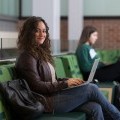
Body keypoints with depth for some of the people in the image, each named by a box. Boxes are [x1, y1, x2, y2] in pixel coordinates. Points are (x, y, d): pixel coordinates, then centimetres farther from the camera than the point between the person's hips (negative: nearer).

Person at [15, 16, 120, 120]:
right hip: (46, 102, -8)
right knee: (91, 88, -15)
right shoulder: (27, 56, -8)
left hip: (54, 94, 8)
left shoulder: (42, 53, 19)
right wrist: (65, 84, -14)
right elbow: (37, 86, -16)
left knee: (95, 108, -15)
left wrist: (69, 80, 1)